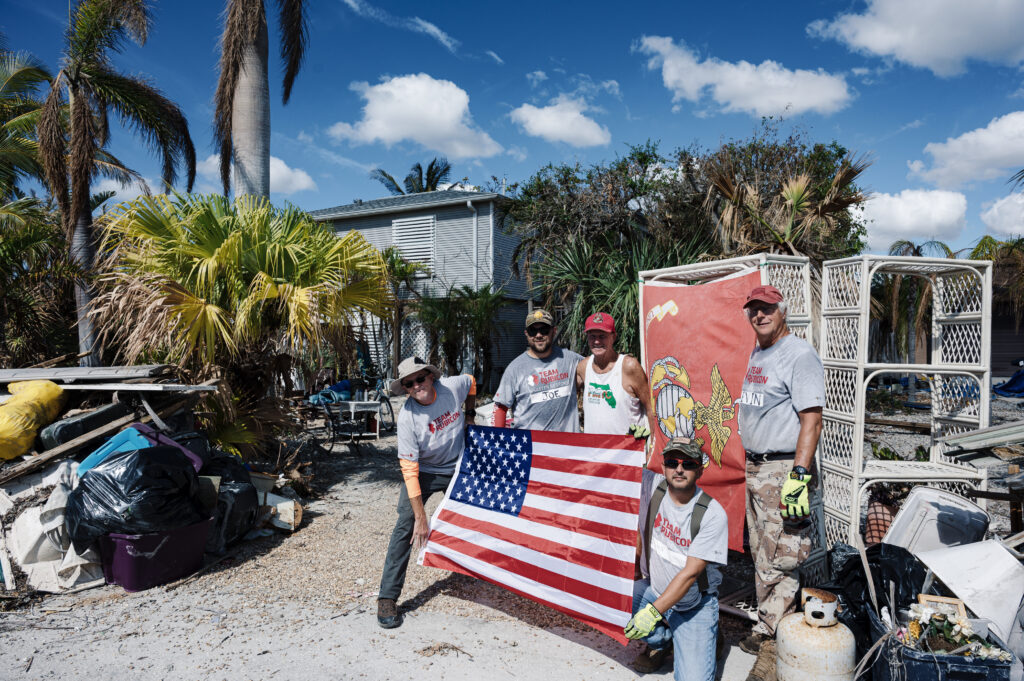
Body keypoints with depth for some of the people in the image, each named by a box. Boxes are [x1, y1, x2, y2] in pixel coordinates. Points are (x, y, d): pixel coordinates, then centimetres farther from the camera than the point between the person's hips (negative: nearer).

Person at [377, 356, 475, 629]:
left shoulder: (453, 386, -20)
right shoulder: (407, 417, -27)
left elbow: (471, 382, 7)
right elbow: (410, 471, -26)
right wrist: (421, 518, -27)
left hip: (458, 468, 3)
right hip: (423, 472, -3)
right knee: (406, 527, -17)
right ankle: (387, 597, -10)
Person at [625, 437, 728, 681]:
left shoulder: (713, 515, -19)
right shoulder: (651, 486, -11)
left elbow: (690, 573, -22)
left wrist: (653, 612, -24)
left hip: (694, 604, -3)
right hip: (653, 589, 4)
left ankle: (704, 638, 19)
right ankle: (660, 638, 8)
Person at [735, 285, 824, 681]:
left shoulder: (799, 355, -12)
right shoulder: (756, 355, 15)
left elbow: (811, 420, -19)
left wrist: (799, 476, -24)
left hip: (784, 470, -9)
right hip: (754, 468, 9)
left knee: (781, 558, -3)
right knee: (761, 554, 16)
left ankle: (773, 647, 7)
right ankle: (767, 629, 29)